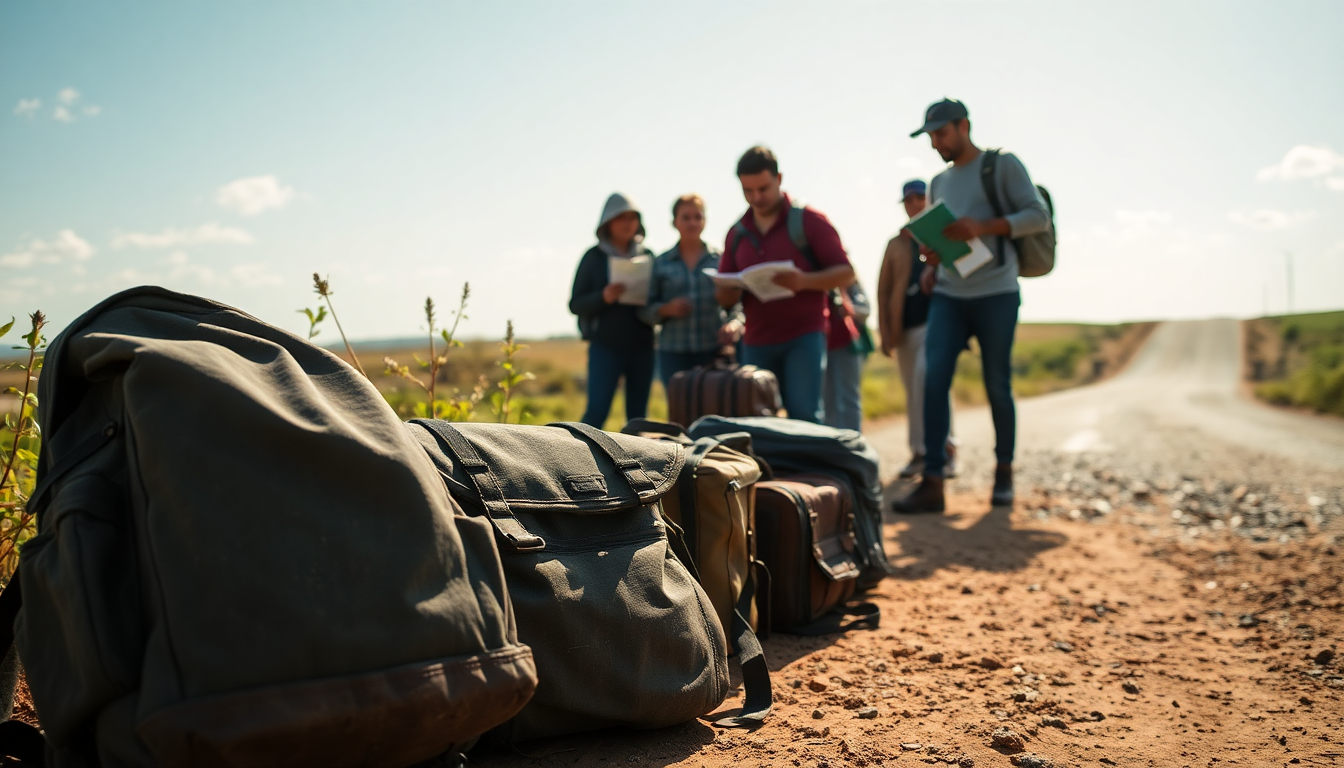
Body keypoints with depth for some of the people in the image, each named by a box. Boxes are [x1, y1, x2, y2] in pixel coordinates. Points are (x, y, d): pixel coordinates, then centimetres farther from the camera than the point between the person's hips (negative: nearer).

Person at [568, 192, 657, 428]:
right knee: (597, 411, -12)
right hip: (605, 347, -3)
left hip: (642, 347, 3)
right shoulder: (594, 257, 3)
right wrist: (603, 297, -17)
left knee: (638, 415, 5)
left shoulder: (647, 256, 11)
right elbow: (575, 304, 1)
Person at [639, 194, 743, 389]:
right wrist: (667, 309, -11)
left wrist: (735, 323, -20)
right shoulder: (661, 264, 10)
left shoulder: (720, 260, 7)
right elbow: (644, 311, 8)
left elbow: (736, 301, 0)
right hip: (674, 353, 1)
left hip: (714, 350, -1)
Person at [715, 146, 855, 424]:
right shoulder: (737, 233, 12)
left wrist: (804, 281, -22)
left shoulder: (808, 220, 1)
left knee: (804, 416, -11)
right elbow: (724, 297, 15)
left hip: (804, 336, -4)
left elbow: (845, 273, -3)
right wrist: (729, 292, -10)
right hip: (756, 342, 4)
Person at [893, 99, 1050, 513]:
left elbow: (1039, 215, -6)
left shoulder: (1003, 166, 3)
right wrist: (931, 265, 3)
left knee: (997, 387, 1)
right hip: (947, 296, 4)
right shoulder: (939, 183, 20)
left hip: (996, 294, -4)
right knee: (934, 381, -11)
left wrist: (983, 227, -20)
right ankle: (932, 482, -12)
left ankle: (1004, 472, 20)